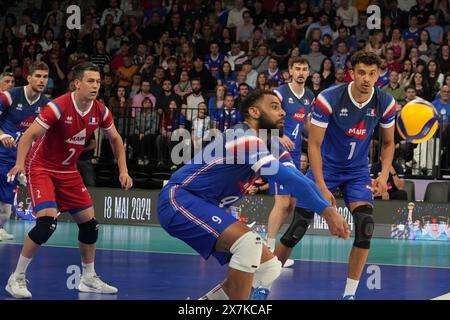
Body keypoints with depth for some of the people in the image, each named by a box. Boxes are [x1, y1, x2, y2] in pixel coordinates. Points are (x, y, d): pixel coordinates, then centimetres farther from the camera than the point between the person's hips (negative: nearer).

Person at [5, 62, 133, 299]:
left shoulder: (100, 111, -5)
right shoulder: (58, 107, -24)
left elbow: (115, 139, 12)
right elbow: (29, 135, -27)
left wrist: (123, 170, 4)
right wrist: (20, 163, -42)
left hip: (68, 171, 7)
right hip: (41, 168, -7)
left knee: (89, 222, 4)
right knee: (48, 220, -23)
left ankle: (88, 279, 22)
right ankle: (17, 278, -11)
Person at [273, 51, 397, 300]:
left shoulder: (385, 102, -12)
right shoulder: (329, 99, -23)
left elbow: (388, 143, 4)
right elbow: (314, 144, -18)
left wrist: (384, 175, -12)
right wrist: (321, 186, -24)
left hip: (357, 170, 3)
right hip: (325, 166, -3)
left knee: (365, 224, -17)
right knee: (298, 225, -11)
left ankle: (350, 293, -5)